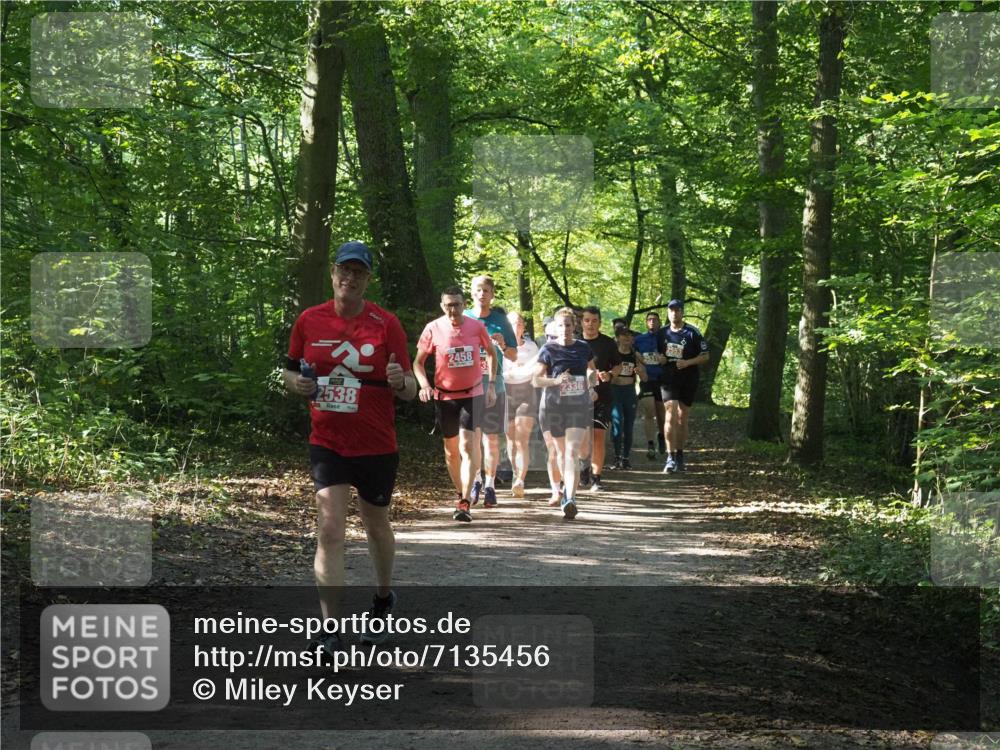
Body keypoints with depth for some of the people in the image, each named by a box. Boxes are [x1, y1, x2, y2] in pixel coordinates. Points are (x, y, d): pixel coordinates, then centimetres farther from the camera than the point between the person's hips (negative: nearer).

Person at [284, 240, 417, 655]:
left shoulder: (386, 324, -5)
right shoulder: (309, 321, 0)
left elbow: (409, 389, -4)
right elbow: (290, 371, 13)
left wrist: (400, 382, -27)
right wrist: (297, 382, -10)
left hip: (377, 445, 0)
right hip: (327, 443, 0)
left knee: (376, 525, 17)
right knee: (329, 529, -13)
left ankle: (383, 597, 45)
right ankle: (330, 631, -12)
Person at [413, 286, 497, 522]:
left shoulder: (476, 327, -6)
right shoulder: (433, 329, -8)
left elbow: (491, 353, 12)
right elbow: (418, 362, 1)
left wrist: (491, 384, 7)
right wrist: (424, 384, -16)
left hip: (473, 394, -1)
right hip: (445, 396, 1)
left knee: (468, 445, -14)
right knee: (451, 448, 12)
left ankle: (464, 503, -19)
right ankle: (460, 493, 31)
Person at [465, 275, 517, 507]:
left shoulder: (500, 320, 4)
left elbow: (514, 356, 7)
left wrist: (503, 346, -13)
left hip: (493, 386, -1)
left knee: (491, 437, 0)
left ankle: (490, 485, 7)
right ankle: (475, 481, 16)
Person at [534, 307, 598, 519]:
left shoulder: (583, 348, 5)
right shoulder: (548, 350, -3)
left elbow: (592, 370, 24)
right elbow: (536, 380, -4)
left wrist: (591, 384, 5)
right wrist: (556, 380, -19)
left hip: (579, 407, 0)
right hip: (553, 406, 0)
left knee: (573, 452, -13)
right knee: (560, 452, 13)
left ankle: (570, 499, -20)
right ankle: (563, 490, 37)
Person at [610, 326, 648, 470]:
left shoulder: (636, 355, 7)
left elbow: (644, 379, 11)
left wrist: (640, 371, -10)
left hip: (630, 392, 4)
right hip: (614, 390, -4)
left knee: (629, 425, 5)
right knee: (617, 421, -16)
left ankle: (626, 457, 14)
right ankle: (617, 456, -12)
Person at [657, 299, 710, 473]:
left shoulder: (692, 333, -4)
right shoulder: (663, 333, 7)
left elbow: (705, 356, -3)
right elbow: (658, 352, 21)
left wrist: (687, 362, -17)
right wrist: (659, 358, -2)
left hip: (688, 381, -1)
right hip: (669, 380, 1)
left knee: (682, 418, 8)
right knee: (671, 416, -14)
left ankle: (680, 454, 21)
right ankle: (670, 457, -16)